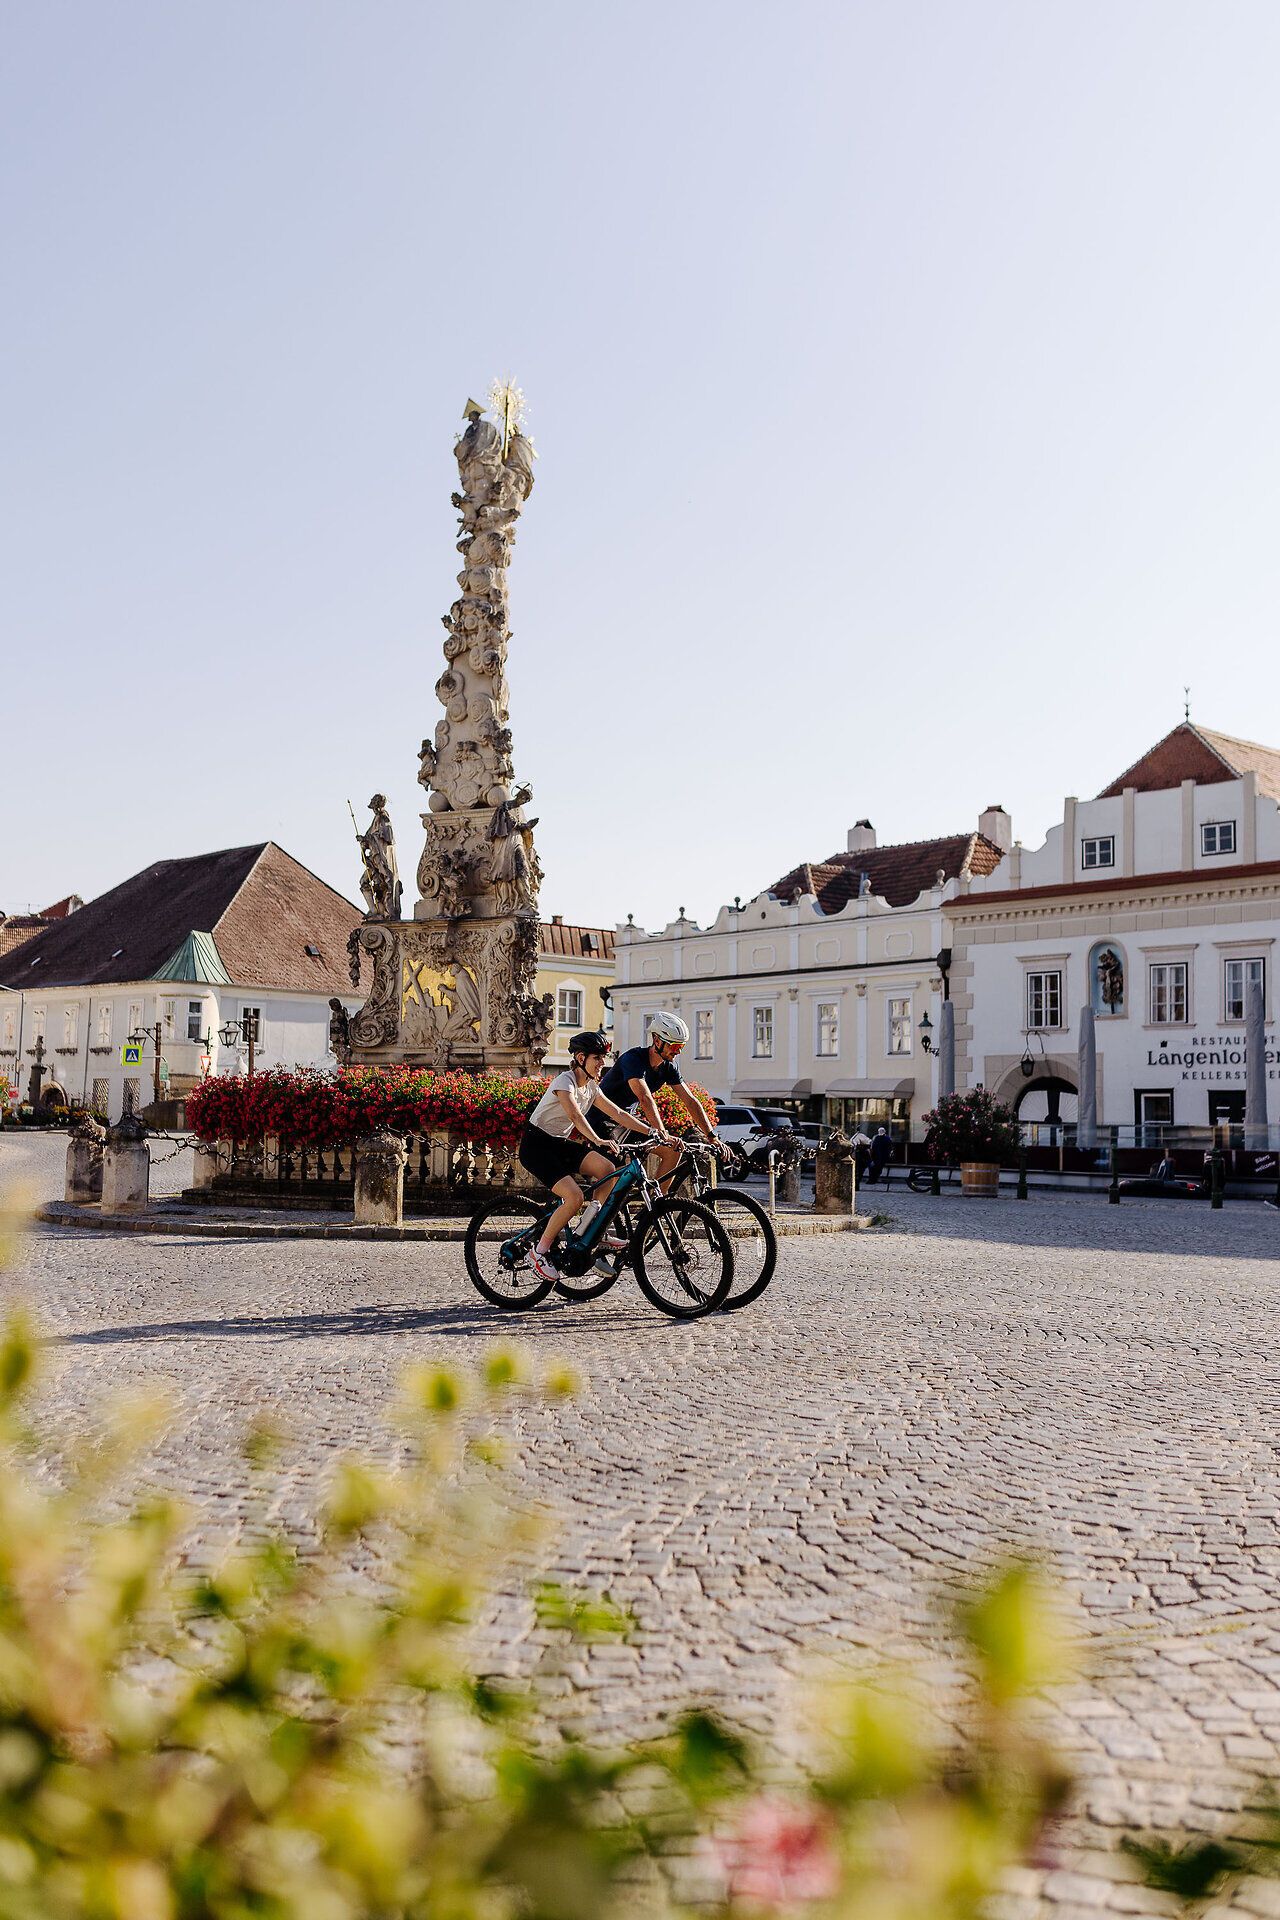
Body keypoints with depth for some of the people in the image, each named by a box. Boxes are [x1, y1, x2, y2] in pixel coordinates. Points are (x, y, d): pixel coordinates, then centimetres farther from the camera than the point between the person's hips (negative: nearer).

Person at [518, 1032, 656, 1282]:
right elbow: (575, 1115, -36)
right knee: (574, 1197, -24)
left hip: (559, 1144, 8)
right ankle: (540, 1253, -9)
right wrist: (598, 1141, -50)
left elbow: (617, 1114, 6)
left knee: (606, 1169, -15)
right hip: (536, 1146, -8)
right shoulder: (565, 1081, -20)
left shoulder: (591, 1087, 6)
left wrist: (654, 1132, -1)